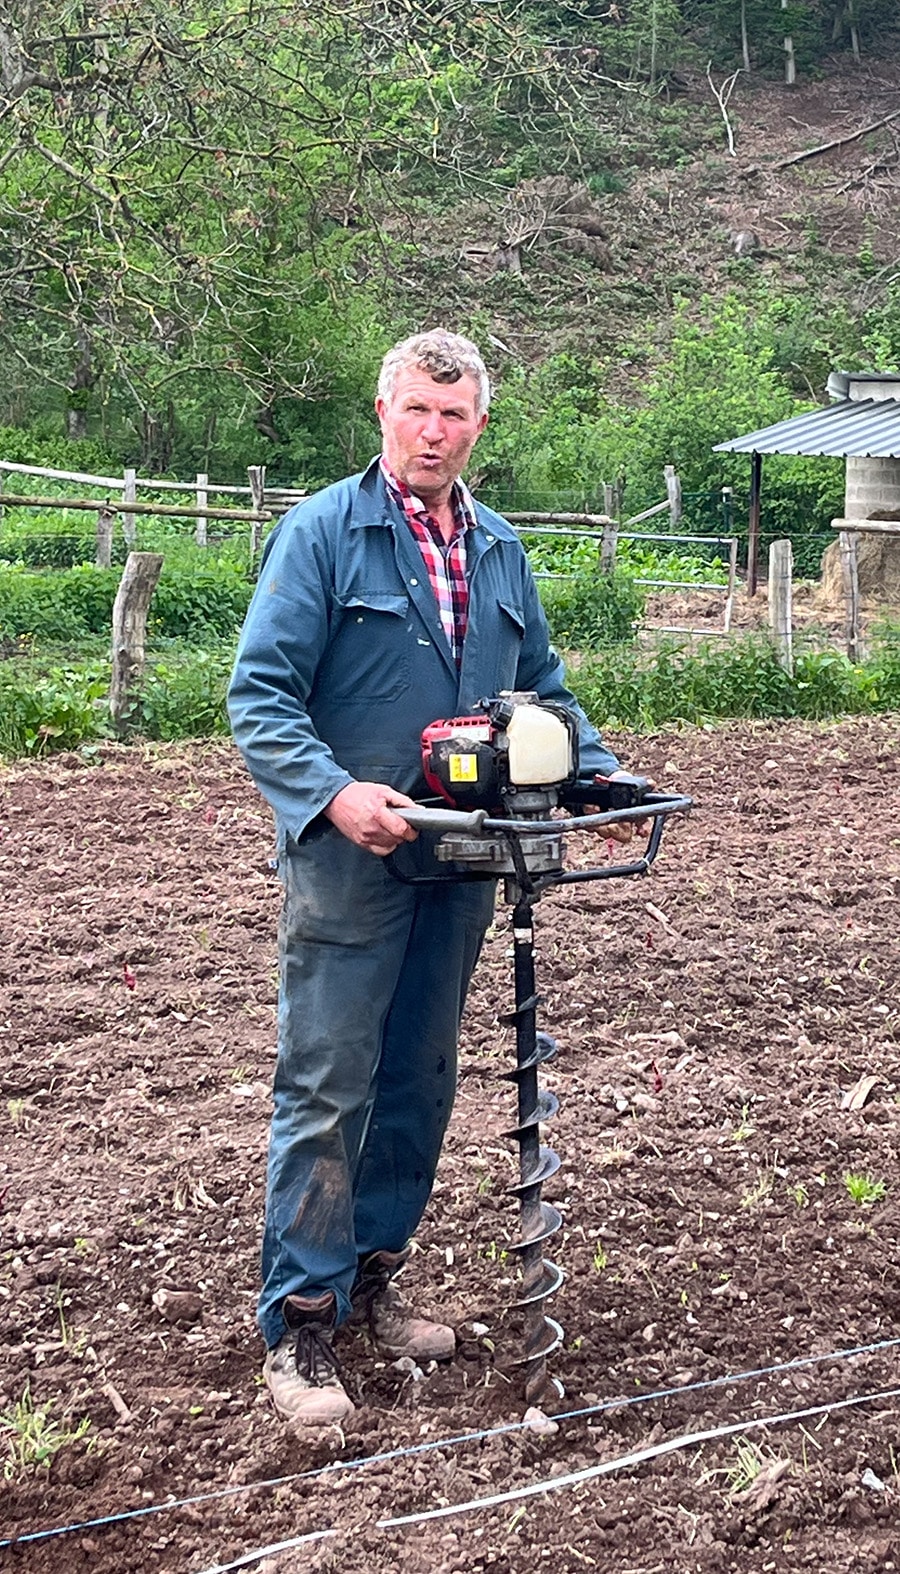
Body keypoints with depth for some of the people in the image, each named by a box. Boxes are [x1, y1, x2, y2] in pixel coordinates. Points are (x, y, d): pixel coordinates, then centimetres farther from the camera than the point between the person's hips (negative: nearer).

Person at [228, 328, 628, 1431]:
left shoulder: (500, 551, 13)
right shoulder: (323, 531, -6)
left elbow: (540, 685, 22)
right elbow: (259, 691, -12)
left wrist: (596, 765, 4)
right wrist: (335, 792, -26)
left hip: (461, 859, 6)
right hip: (349, 857, -6)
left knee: (420, 1079, 14)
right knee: (328, 1089, -5)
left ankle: (372, 1276, 28)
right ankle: (299, 1323, 2)